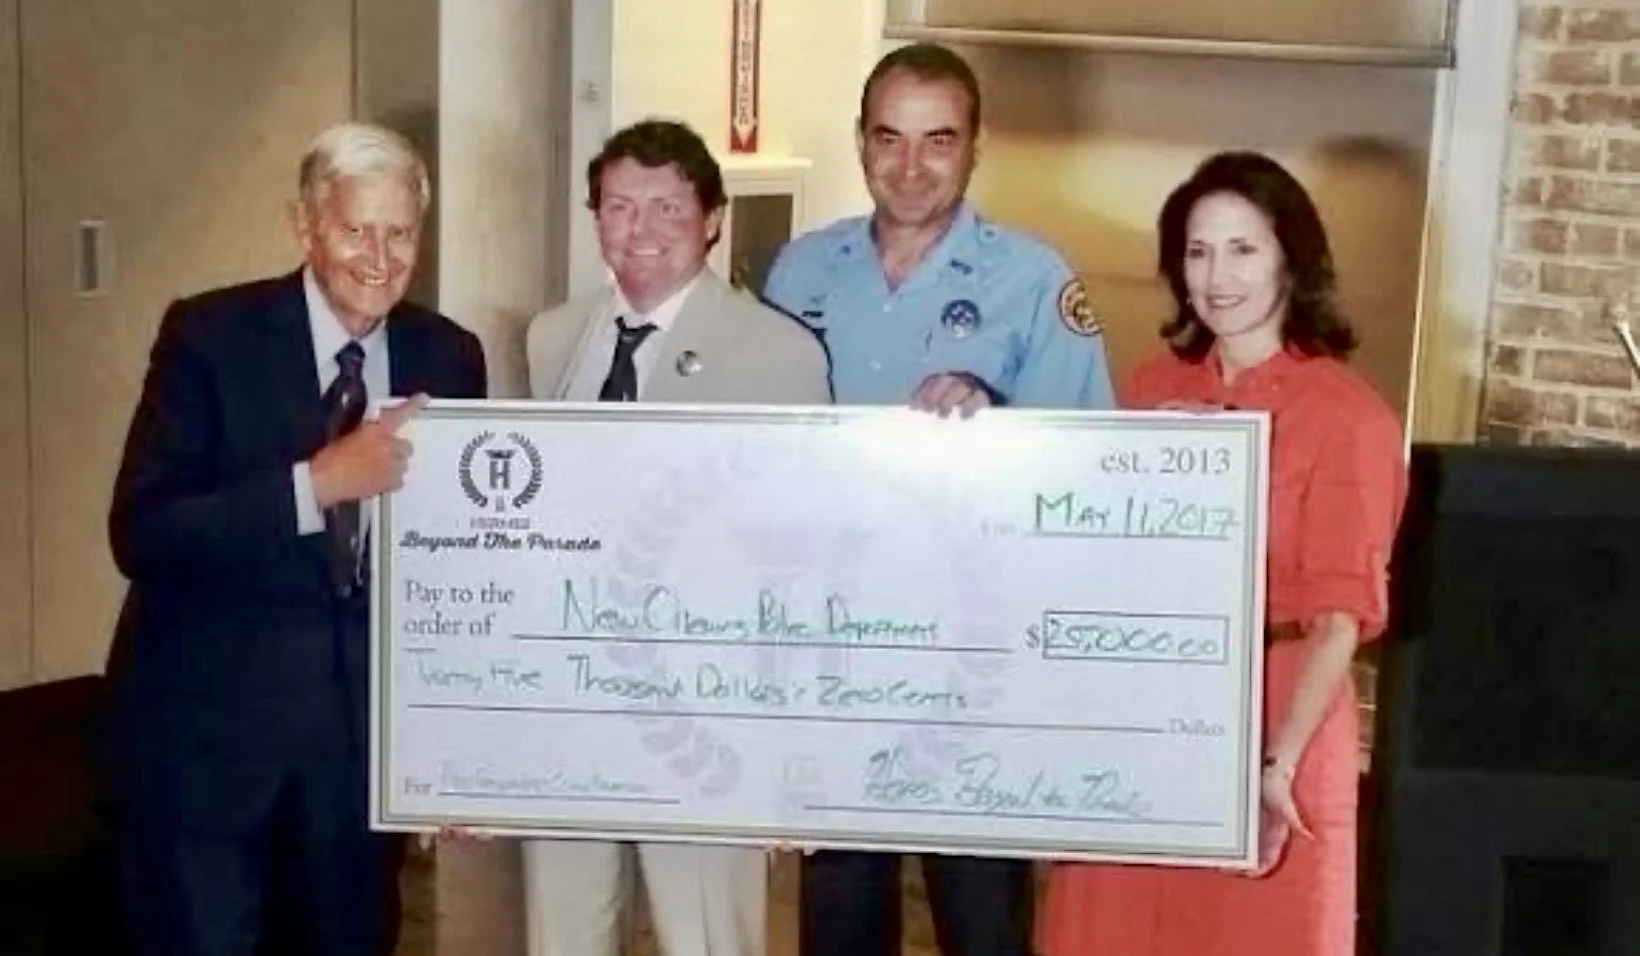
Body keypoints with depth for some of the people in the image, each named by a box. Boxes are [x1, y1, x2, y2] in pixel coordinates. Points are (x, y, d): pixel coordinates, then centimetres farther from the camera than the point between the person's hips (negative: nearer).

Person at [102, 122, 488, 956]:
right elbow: (140, 534, -17)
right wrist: (317, 481, -28)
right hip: (205, 722, -3)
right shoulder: (209, 336, -10)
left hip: (367, 723, 4)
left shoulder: (448, 358, 1)